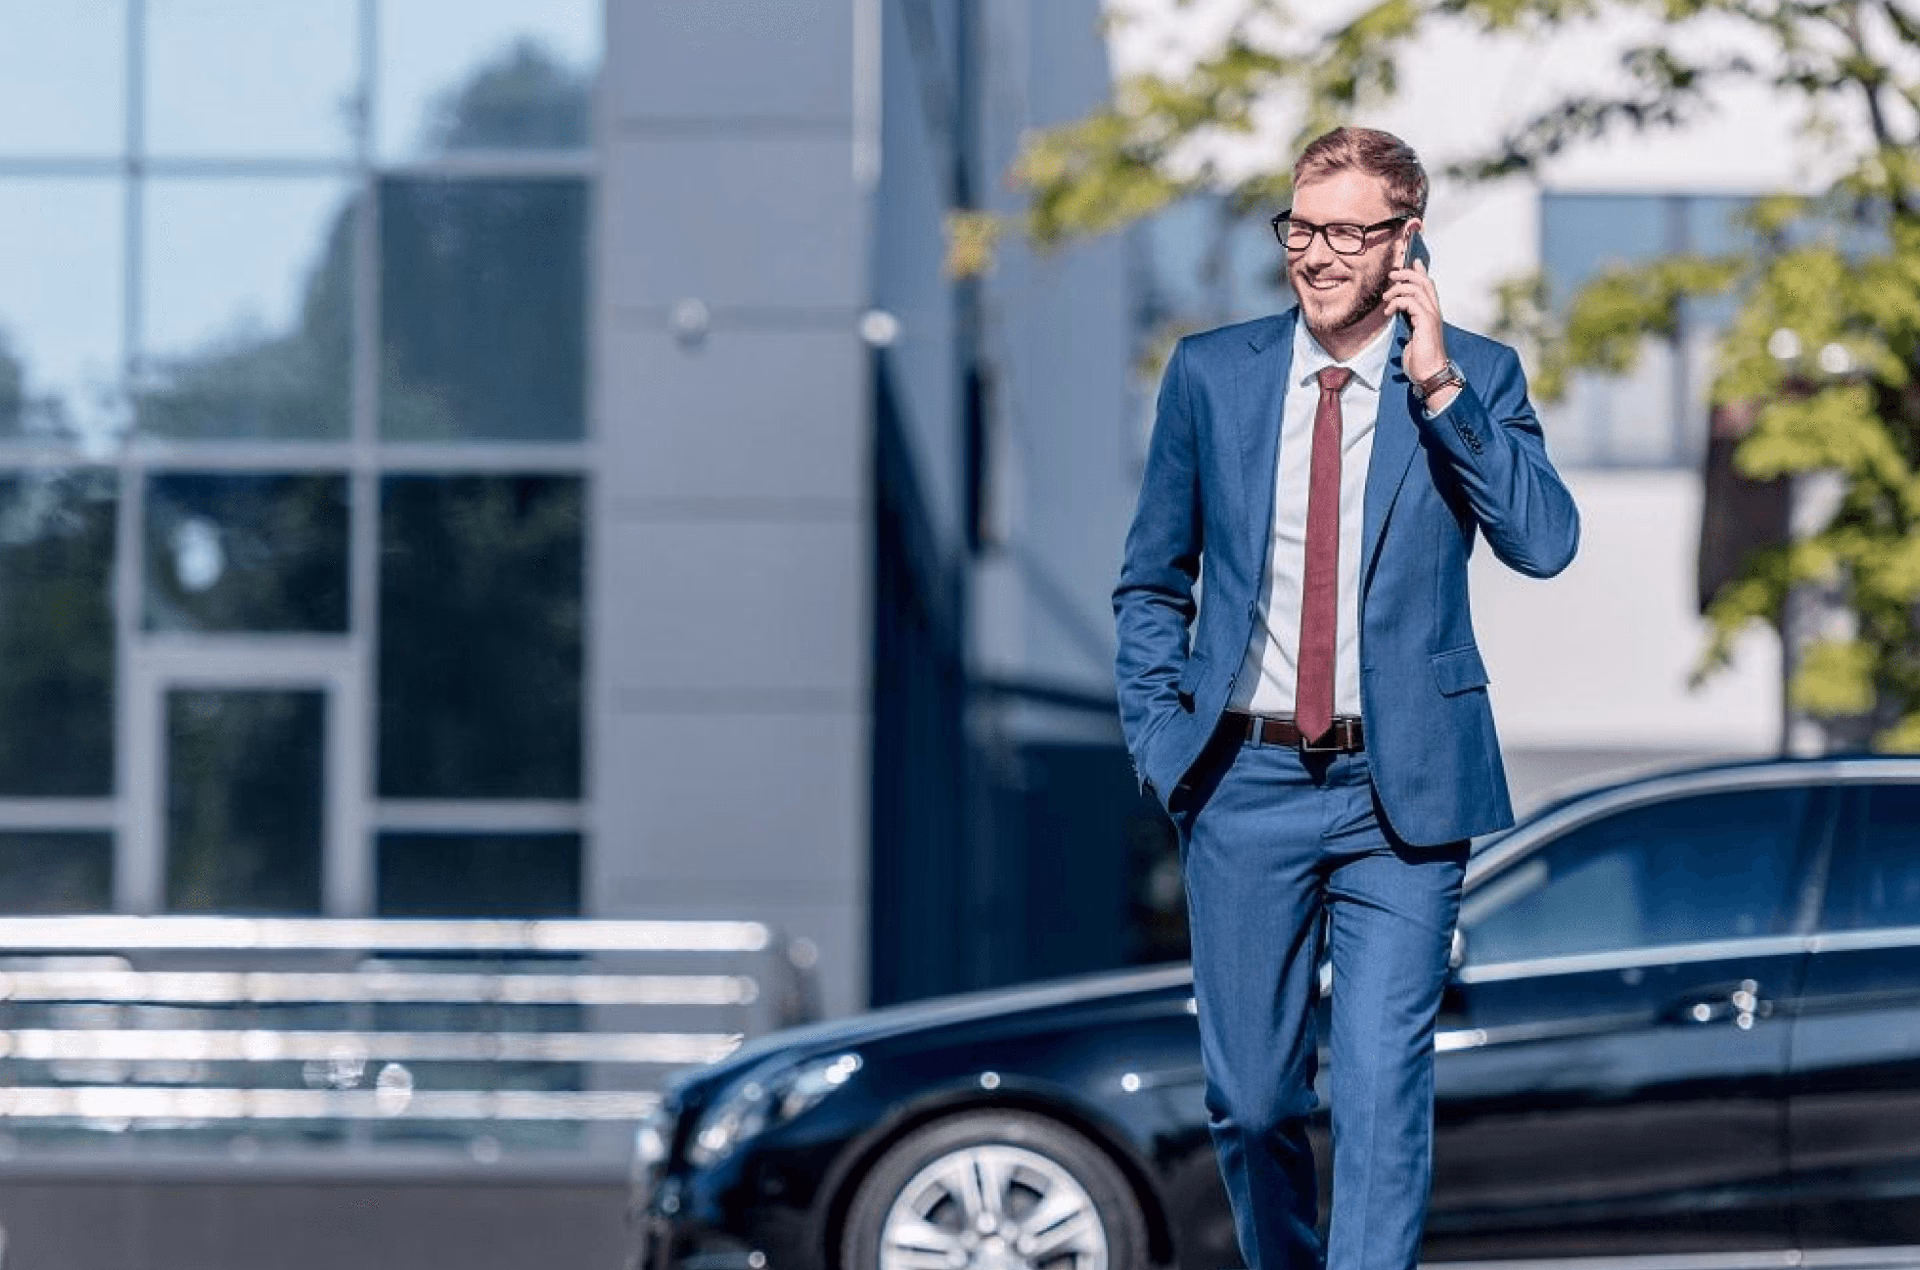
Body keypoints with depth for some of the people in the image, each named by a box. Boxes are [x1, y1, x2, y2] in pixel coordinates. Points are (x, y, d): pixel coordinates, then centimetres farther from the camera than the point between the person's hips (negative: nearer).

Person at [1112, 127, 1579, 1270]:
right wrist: (1160, 740, 3)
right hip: (1246, 781, 2)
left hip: (1401, 791, -2)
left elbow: (1545, 544, -15)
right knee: (1251, 1098, 8)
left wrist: (1439, 386, -17)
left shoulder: (1477, 378, 0)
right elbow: (1153, 583, 14)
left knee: (1383, 1088, -11)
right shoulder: (1212, 373, 5)